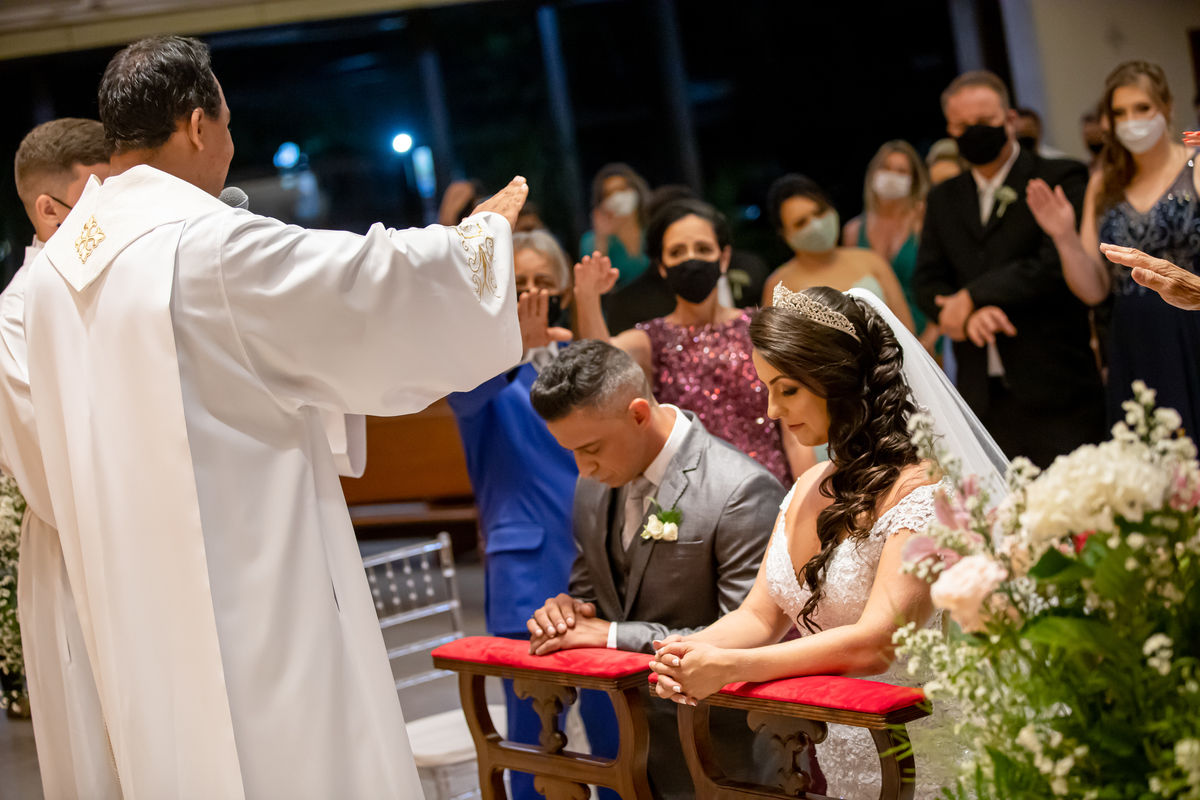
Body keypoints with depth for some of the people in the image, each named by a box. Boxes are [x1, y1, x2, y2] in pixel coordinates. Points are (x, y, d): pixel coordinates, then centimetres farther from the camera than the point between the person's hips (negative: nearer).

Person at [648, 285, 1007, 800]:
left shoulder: (920, 488, -15)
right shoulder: (808, 491, 12)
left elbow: (875, 643, -23)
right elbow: (760, 616, 10)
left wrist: (730, 667, -30)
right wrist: (691, 652, -12)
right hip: (828, 759, 7)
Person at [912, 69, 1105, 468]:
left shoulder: (1062, 179, 1)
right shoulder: (943, 199, 18)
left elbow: (1059, 263, -13)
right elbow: (928, 283, 11)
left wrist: (972, 297, -10)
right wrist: (969, 315, -11)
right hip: (983, 399, 4)